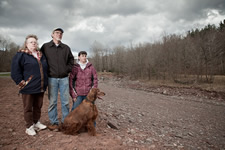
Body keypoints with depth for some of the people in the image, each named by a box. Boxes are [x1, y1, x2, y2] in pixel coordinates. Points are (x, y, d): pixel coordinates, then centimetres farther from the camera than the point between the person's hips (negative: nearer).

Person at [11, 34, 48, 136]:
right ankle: (29, 127, 20)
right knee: (28, 108, 7)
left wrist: (44, 82, 18)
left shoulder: (41, 55, 13)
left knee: (38, 106, 16)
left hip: (40, 88, 6)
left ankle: (36, 122, 33)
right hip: (28, 88, -5)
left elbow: (45, 69, 24)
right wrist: (21, 83, -12)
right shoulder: (21, 55, -4)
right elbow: (15, 71, -9)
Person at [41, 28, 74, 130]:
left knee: (65, 101, 5)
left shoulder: (66, 48, 10)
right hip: (52, 78, -2)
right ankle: (54, 123, 16)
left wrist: (68, 69, 5)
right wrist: (46, 71, 0)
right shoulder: (45, 46, 5)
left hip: (64, 78, 2)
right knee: (52, 102, 3)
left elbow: (71, 60, 18)